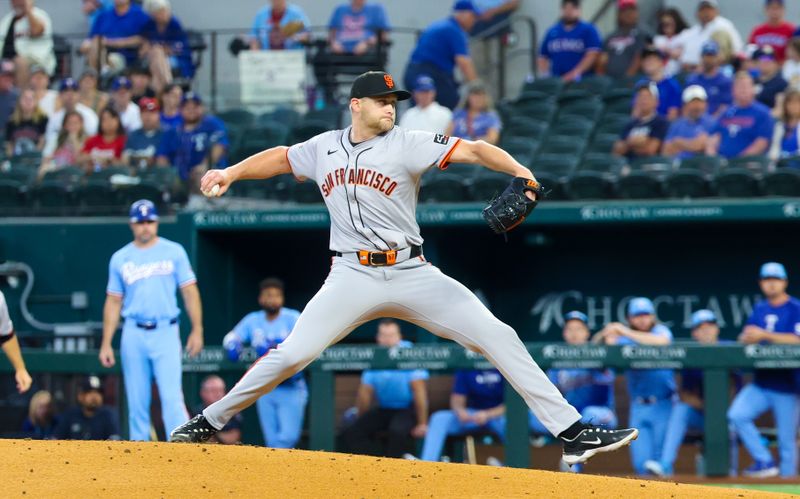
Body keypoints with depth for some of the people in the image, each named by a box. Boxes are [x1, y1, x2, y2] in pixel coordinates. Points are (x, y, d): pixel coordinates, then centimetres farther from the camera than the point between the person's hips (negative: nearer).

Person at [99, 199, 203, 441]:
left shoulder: (173, 252, 5)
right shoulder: (120, 258, 10)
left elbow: (190, 291, 3)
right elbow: (113, 303, 12)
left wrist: (197, 330, -6)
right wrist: (106, 343, 6)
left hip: (165, 333, -2)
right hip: (133, 335, 3)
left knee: (172, 398, -14)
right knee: (136, 402, 4)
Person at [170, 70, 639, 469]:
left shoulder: (408, 144, -3)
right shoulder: (323, 148, 8)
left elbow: (472, 150, -13)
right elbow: (281, 157, 27)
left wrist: (518, 170, -30)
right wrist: (231, 172, 13)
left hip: (411, 273, -1)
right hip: (352, 277, 1)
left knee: (499, 337, -10)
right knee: (292, 355, -13)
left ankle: (573, 433, -9)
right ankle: (208, 423, 4)